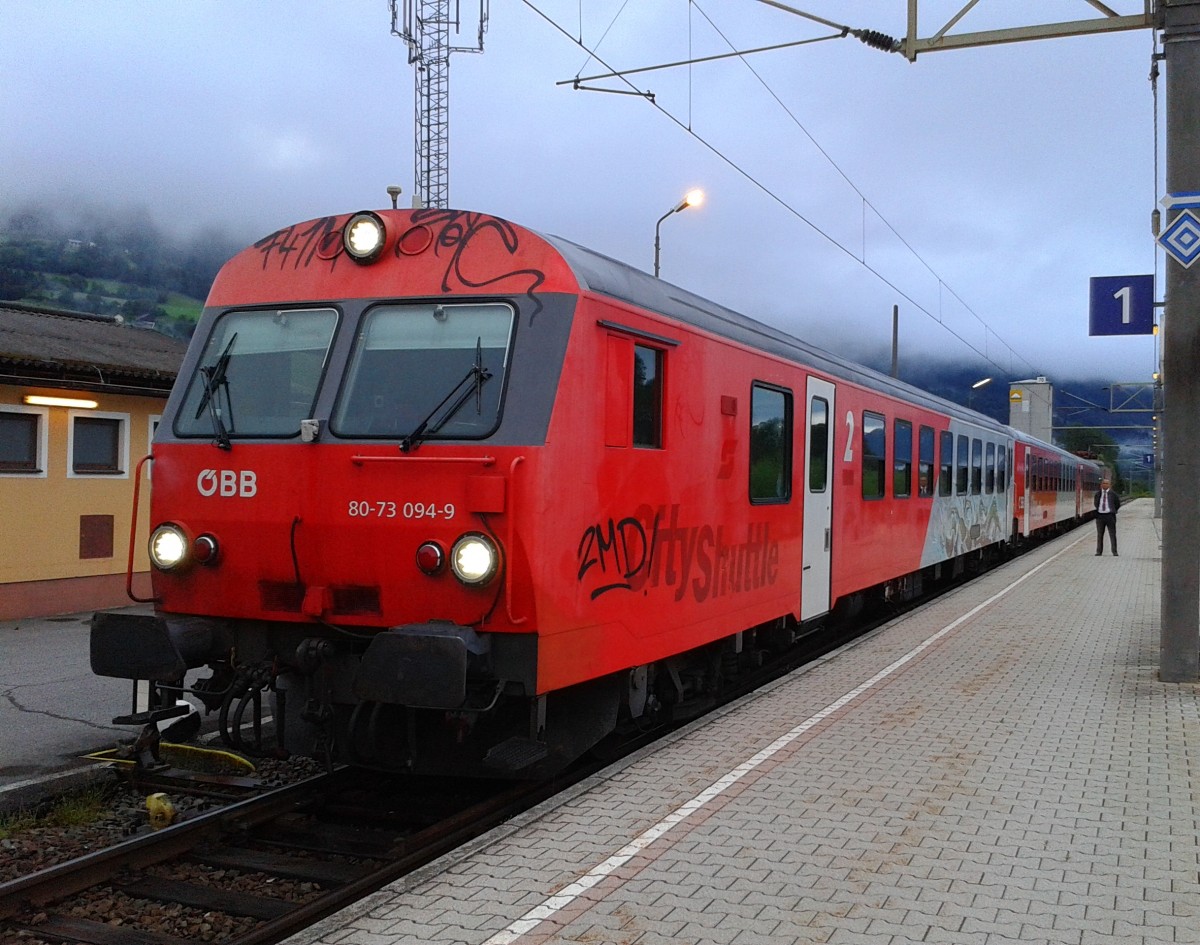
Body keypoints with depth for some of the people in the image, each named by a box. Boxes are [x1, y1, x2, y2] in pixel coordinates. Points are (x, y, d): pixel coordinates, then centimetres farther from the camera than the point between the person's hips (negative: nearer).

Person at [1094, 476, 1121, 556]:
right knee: (1099, 535, 7)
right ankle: (1099, 551, 13)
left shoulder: (1113, 494, 1)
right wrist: (1098, 509, 11)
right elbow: (1095, 503, 21)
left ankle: (1114, 552, 2)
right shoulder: (1098, 493, 8)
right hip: (1100, 515, 3)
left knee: (1112, 534, -1)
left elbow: (1118, 504, 10)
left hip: (1110, 515, -3)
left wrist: (1113, 510, 8)